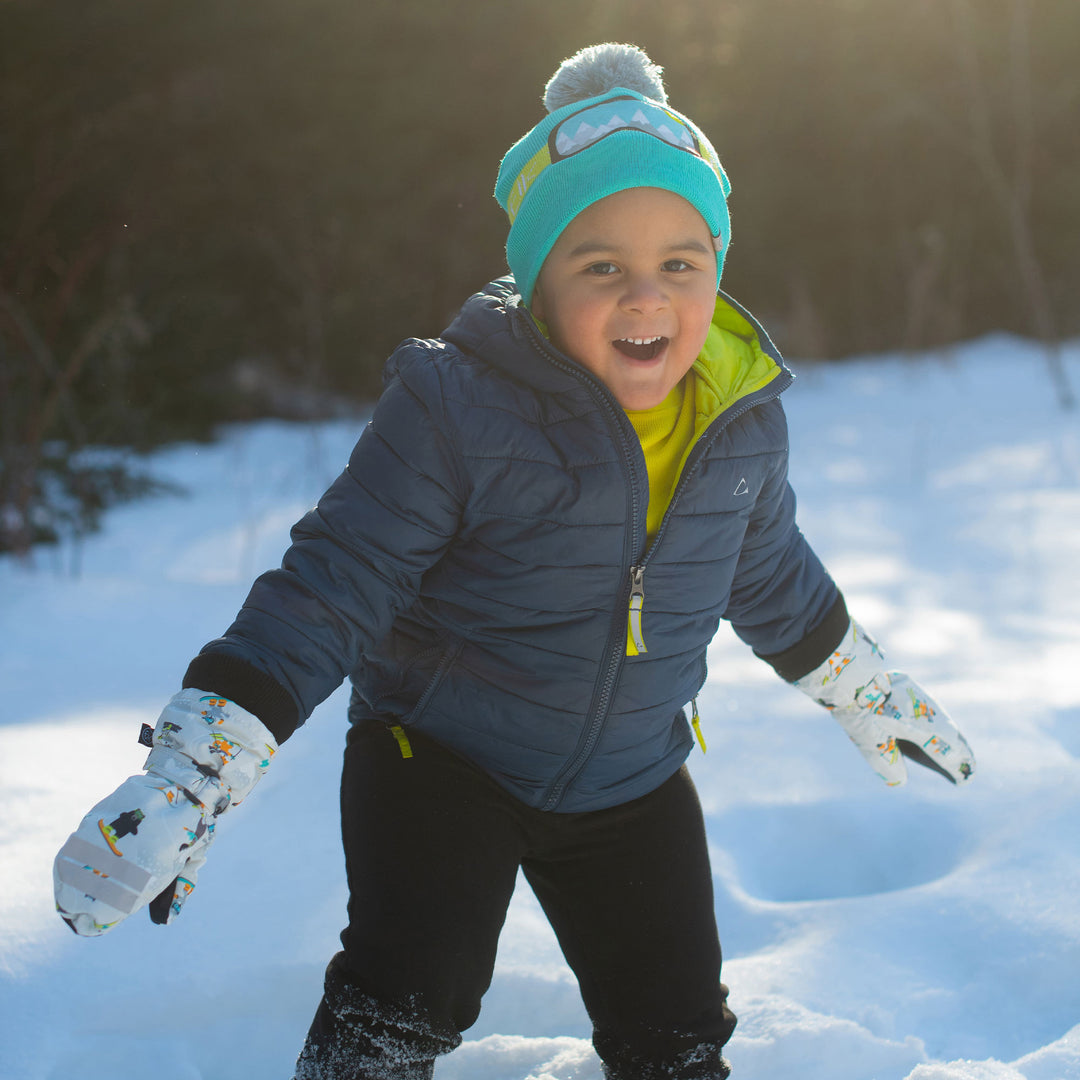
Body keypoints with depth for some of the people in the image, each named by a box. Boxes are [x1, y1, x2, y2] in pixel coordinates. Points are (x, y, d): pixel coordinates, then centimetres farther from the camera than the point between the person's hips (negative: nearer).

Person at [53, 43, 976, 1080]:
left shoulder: (744, 421, -8)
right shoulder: (457, 410, -24)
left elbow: (771, 577, 12)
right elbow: (333, 580, -22)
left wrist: (867, 693, 26)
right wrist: (193, 771, -28)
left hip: (634, 783, 5)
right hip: (439, 760, -4)